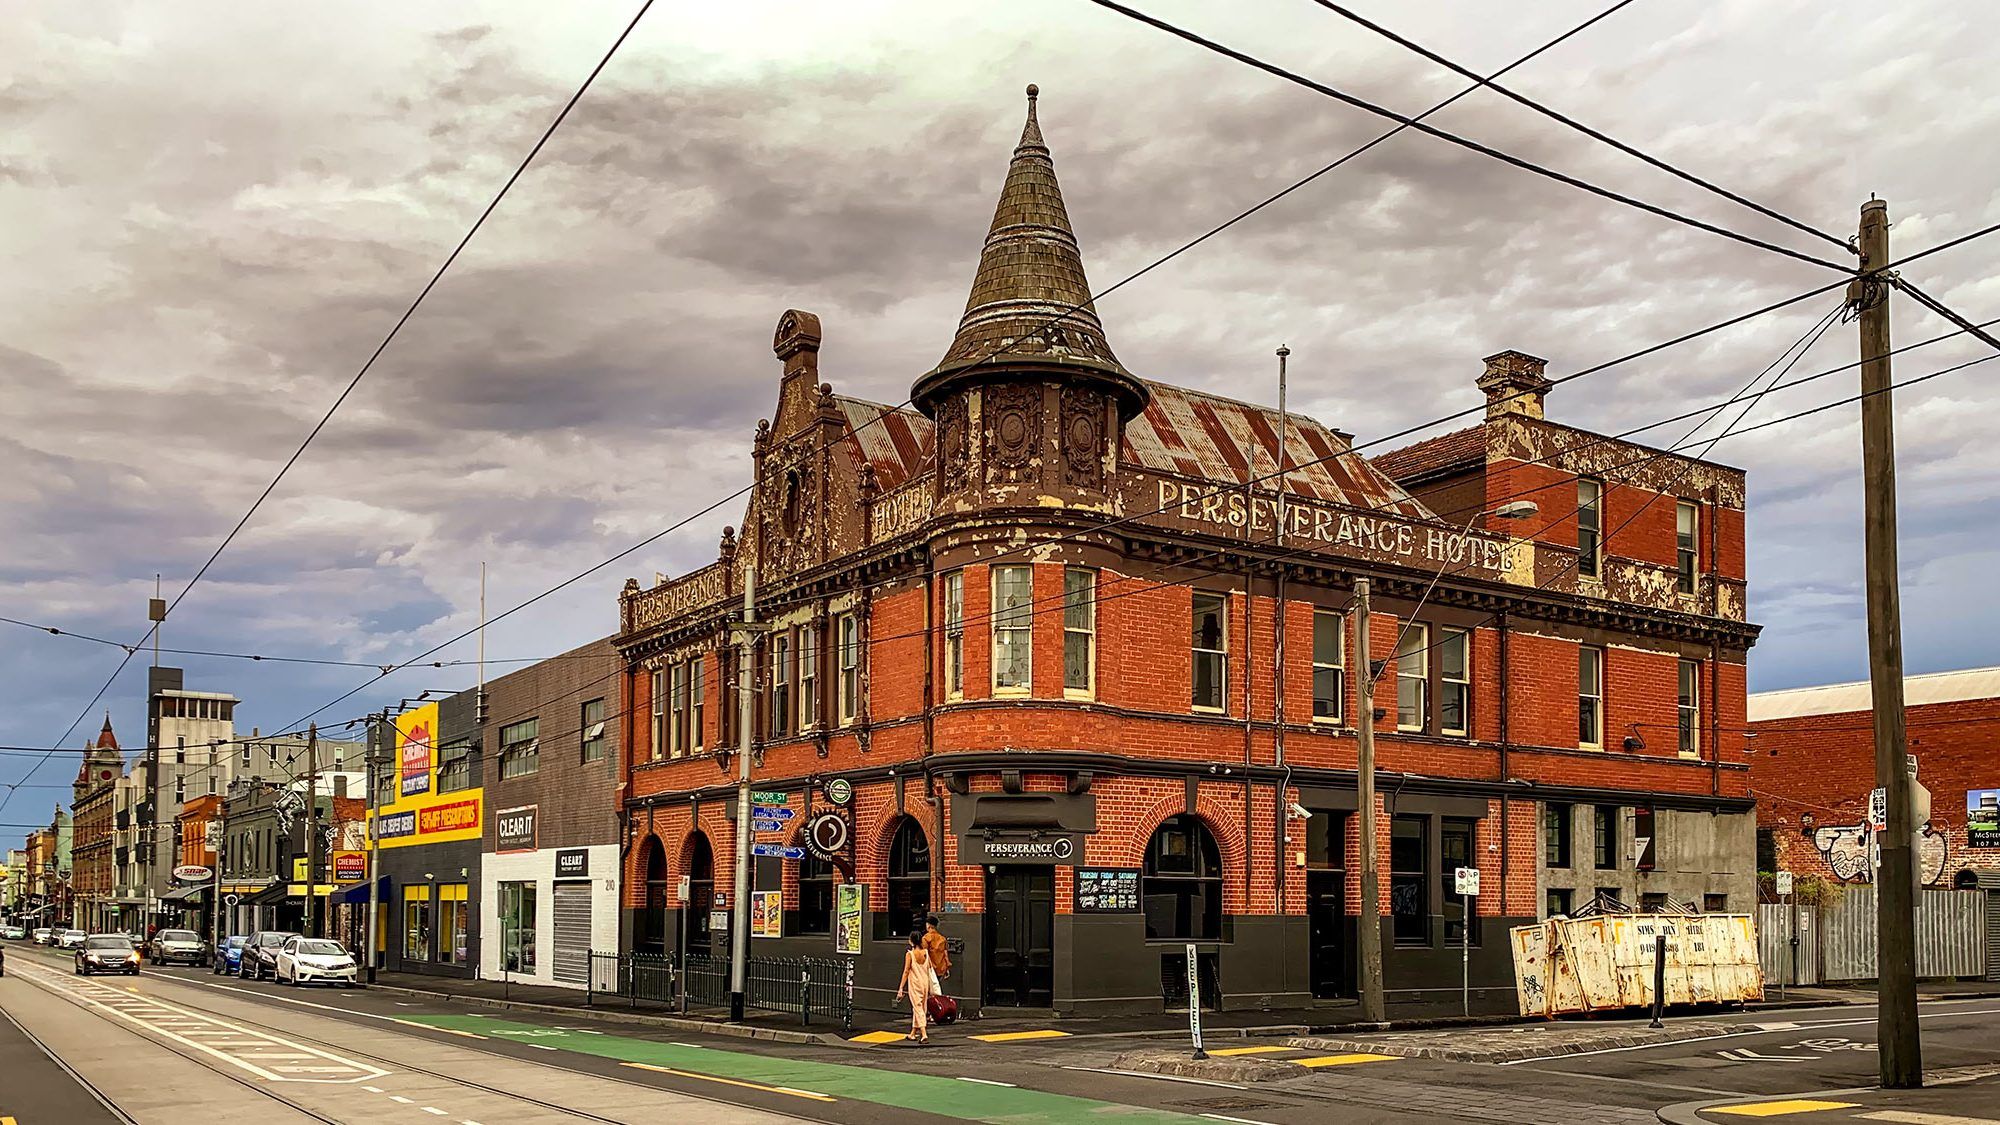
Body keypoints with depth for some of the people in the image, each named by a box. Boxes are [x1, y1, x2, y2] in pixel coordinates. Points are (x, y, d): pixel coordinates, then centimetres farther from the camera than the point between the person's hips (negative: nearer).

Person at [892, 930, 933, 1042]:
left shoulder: (909, 953, -11)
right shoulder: (926, 953, 3)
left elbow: (906, 971, -13)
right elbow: (929, 969, 7)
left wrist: (901, 988, -10)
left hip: (914, 983, -5)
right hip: (925, 983, 5)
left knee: (918, 1008, -4)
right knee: (922, 1008, 15)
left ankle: (924, 1035, -17)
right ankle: (913, 1034, 27)